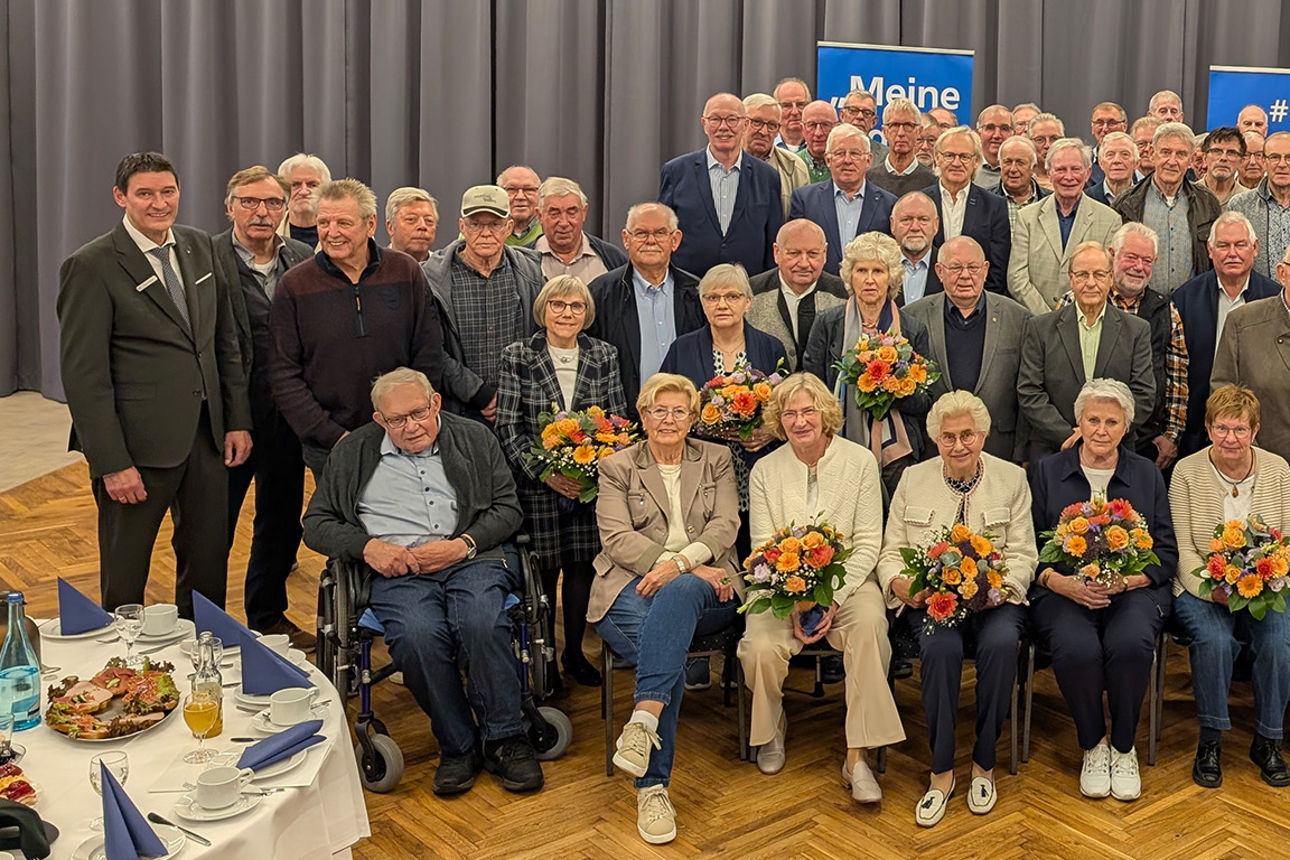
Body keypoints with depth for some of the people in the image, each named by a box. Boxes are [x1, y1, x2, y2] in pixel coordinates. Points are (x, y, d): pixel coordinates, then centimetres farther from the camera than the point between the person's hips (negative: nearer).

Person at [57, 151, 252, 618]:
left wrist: (237, 420, 9)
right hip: (138, 443, -5)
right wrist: (111, 463, -16)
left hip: (207, 435, 6)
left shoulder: (199, 247, 8)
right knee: (125, 578, 9)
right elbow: (82, 374, -13)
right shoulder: (92, 265, -11)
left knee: (209, 566, 14)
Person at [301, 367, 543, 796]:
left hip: (470, 558, 0)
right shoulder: (354, 451, 15)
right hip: (395, 569, 0)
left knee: (482, 624, -33)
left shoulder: (474, 438, 15)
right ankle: (457, 746, -14)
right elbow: (316, 523, 14)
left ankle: (505, 740, -16)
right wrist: (368, 547, -5)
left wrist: (463, 545, -7)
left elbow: (507, 507, 11)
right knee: (418, 636, -33)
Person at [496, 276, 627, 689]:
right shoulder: (517, 357, 0)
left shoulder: (604, 356, 7)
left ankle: (575, 653, 22)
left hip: (591, 482, 2)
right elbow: (508, 426, -4)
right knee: (542, 570, 0)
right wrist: (545, 472, -14)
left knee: (582, 566, 6)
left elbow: (618, 420, 7)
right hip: (536, 484, -2)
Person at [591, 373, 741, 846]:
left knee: (677, 594, -38)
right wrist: (677, 566, -14)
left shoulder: (716, 460, 19)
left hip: (704, 587, 1)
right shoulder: (617, 467, 15)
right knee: (663, 650, -33)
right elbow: (617, 538, 1)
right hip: (633, 585, 0)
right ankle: (653, 788, -33)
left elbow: (725, 526, 5)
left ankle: (643, 719, -50)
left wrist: (681, 564, -14)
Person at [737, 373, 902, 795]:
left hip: (848, 581, 0)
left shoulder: (860, 461, 1)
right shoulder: (766, 470, 4)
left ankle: (857, 756, -23)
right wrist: (794, 604, -14)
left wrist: (834, 601, -14)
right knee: (760, 648, -27)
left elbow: (867, 545, -1)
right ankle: (771, 727, 8)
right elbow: (763, 549, 1)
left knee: (870, 628, -33)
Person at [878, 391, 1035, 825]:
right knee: (941, 646, -33)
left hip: (993, 599, 0)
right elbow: (891, 552, 8)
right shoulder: (914, 480, 9)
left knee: (1001, 642, -33)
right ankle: (941, 771, -18)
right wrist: (901, 585, -14)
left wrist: (1001, 587, -18)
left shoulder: (1011, 478, 7)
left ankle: (984, 764, -13)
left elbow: (1022, 555, 3)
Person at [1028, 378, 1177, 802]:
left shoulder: (1147, 474, 14)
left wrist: (1128, 579, -11)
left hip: (1132, 590, 1)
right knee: (1077, 649, -33)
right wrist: (1061, 582, -13)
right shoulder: (1047, 471, 10)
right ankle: (1092, 746, -4)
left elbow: (1167, 552, 9)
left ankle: (1123, 747, -6)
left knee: (1131, 643, -33)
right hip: (1063, 590, -1)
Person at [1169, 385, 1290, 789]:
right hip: (1202, 587, -2)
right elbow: (1183, 549, -5)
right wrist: (1214, 589, -21)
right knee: (1215, 640, -31)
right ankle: (1210, 741, -10)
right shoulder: (1186, 472, -3)